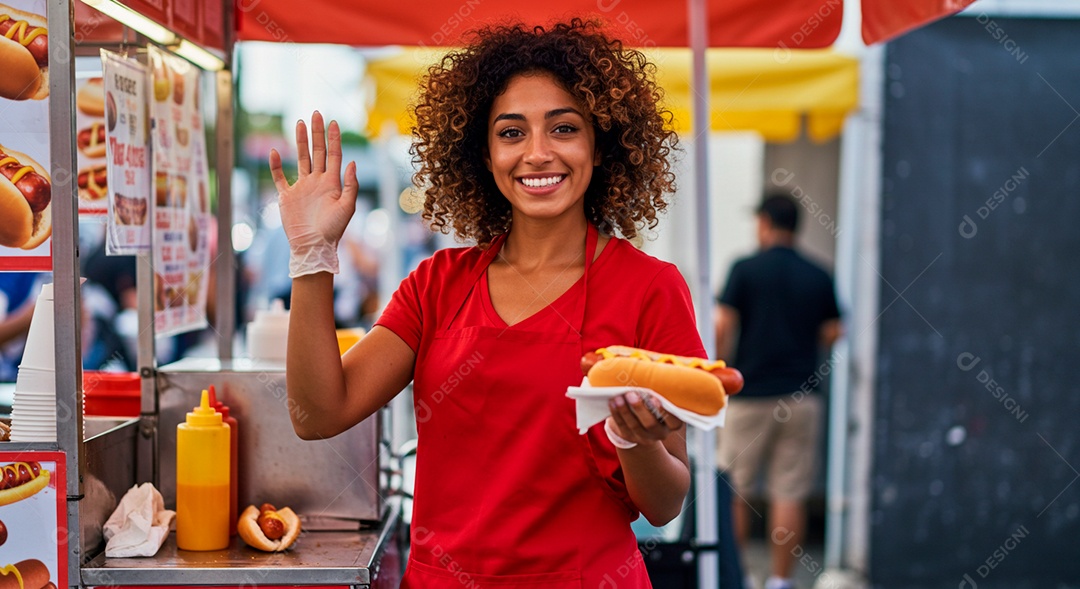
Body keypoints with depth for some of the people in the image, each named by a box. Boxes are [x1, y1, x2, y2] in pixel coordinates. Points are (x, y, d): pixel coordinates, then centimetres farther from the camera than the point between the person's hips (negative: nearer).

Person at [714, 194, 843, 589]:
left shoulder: (745, 270, -4)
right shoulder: (819, 277, 5)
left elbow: (723, 327, -9)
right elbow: (832, 334, 7)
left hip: (751, 394, -2)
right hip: (802, 396, 2)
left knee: (735, 488, 9)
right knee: (790, 493, 3)